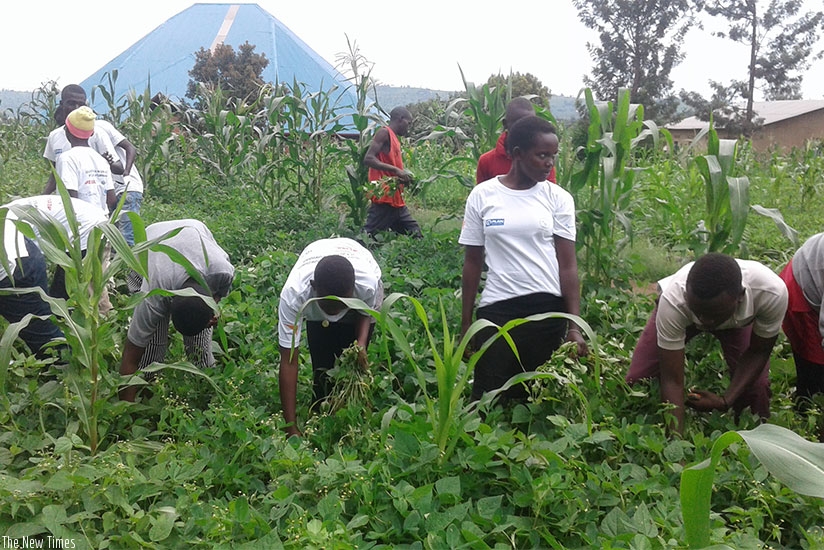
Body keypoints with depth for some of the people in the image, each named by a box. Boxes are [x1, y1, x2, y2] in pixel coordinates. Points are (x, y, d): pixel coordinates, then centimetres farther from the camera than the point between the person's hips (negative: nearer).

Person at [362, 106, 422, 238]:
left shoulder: (394, 139, 21)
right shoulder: (384, 133, -5)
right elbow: (368, 158, -17)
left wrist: (405, 176, 7)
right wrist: (396, 170, -20)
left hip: (397, 201, 10)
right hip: (384, 198, -10)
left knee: (415, 234, 10)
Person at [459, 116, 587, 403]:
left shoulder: (558, 198, 0)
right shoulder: (482, 196, 0)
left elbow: (568, 265, -1)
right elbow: (473, 263, 6)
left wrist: (575, 326, -8)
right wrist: (465, 324, 7)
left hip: (549, 309, 0)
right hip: (496, 309, 0)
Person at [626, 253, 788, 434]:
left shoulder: (772, 293, -41)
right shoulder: (673, 300, -45)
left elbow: (759, 352, -20)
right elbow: (672, 381, -38)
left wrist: (726, 401, -29)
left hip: (740, 317, 1)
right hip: (682, 316, -1)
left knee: (756, 385, -17)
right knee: (638, 380, -13)